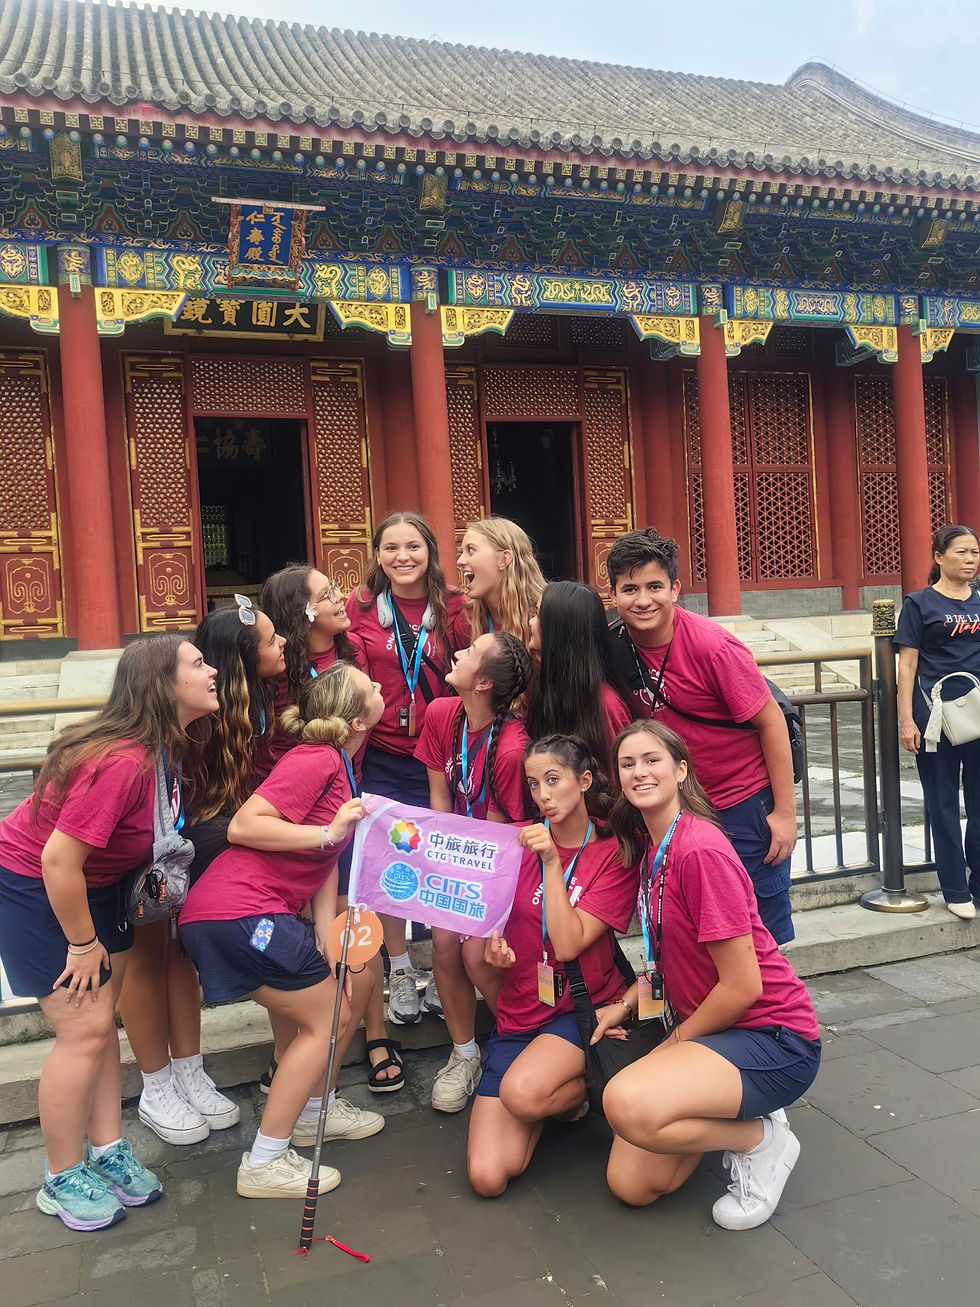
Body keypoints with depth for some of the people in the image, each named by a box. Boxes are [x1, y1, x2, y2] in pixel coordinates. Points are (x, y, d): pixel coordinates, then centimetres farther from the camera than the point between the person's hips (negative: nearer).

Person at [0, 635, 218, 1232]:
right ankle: (63, 1181, 16)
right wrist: (83, 944, -18)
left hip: (96, 880, 8)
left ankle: (107, 1151, 26)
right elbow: (58, 859, -31)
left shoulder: (168, 747, -7)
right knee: (85, 1029, -4)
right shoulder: (123, 761, -35)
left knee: (101, 1017, 11)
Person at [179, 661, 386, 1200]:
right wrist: (330, 833, -24)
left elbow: (326, 861, 11)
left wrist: (327, 942, 4)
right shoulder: (315, 759, -15)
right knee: (325, 1021, 0)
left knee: (358, 979, 17)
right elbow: (242, 826, -23)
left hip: (268, 913, 10)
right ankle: (263, 1165, 11)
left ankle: (312, 1111, 34)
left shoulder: (339, 766, 14)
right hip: (236, 913, -10)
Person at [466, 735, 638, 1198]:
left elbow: (568, 943, -17)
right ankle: (553, 1092, 18)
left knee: (522, 1094, -33)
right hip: (518, 1016, 3)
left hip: (586, 1006, -3)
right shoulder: (516, 843, 1)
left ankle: (584, 1090, 1)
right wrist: (490, 954, -16)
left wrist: (552, 860, -18)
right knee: (487, 1176, -10)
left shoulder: (615, 854, -6)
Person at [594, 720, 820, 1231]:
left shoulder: (700, 850, -22)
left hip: (772, 1036, -8)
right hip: (714, 1029, 8)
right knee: (631, 1185, 0)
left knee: (628, 1103, -33)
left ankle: (761, 1139, -5)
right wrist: (624, 1004, 4)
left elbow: (742, 985, -21)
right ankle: (730, 1113, 20)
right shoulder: (648, 847, 7)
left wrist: (671, 1044, -8)